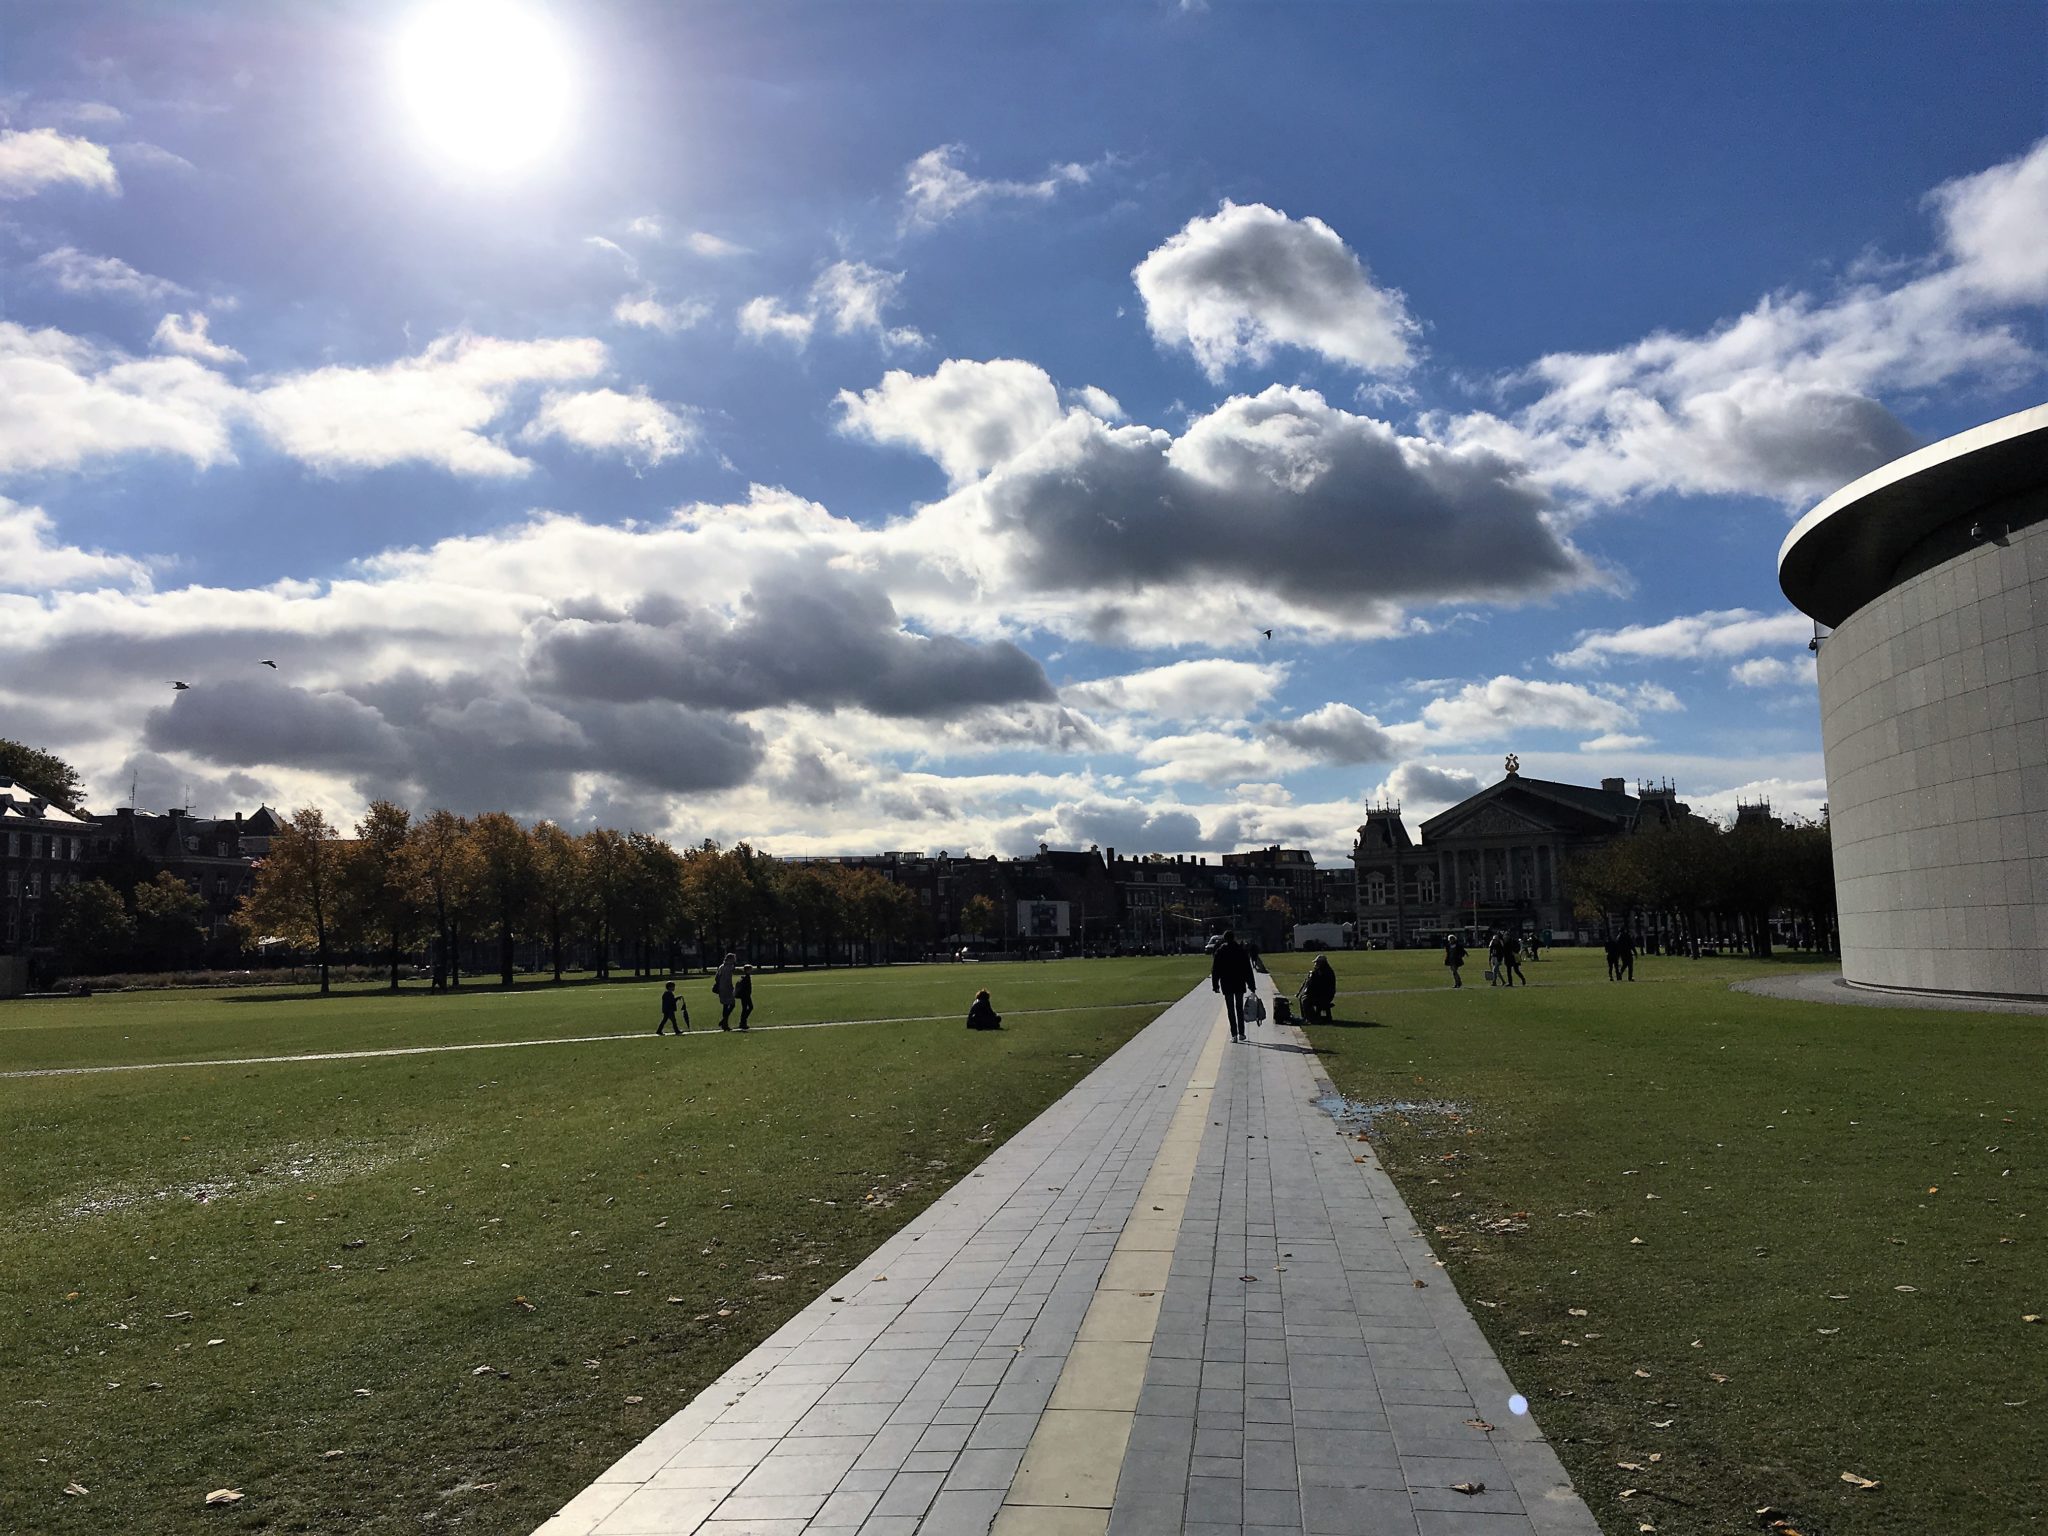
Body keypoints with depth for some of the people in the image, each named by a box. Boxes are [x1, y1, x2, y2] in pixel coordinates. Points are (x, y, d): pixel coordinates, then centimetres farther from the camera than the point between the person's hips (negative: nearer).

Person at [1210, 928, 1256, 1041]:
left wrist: (1215, 985, 4)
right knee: (1239, 1008, 13)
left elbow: (1215, 970, -1)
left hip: (1226, 985, -1)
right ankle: (1241, 1033, 11)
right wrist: (1251, 984, 5)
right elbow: (1248, 969, 0)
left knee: (1230, 1009, 2)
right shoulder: (1241, 950, -2)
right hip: (1239, 983, 1)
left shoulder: (1220, 951, -4)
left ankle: (1234, 1034, -3)